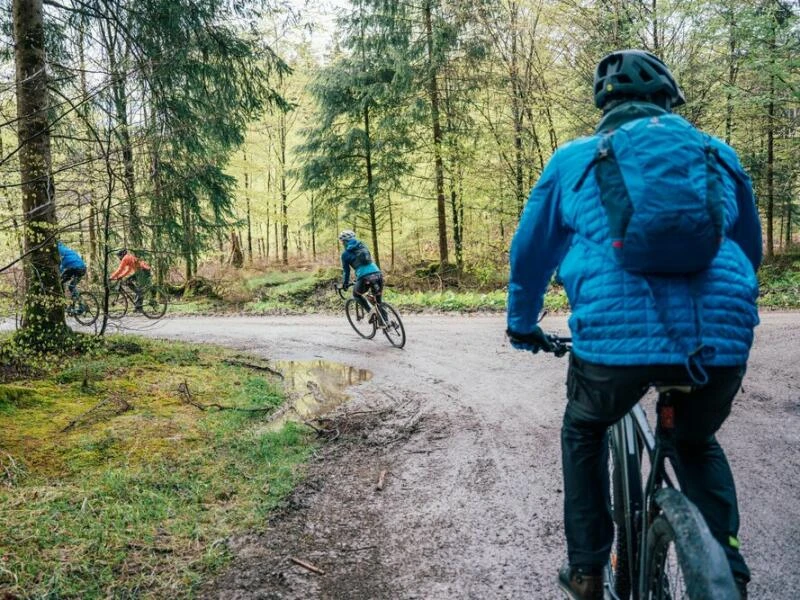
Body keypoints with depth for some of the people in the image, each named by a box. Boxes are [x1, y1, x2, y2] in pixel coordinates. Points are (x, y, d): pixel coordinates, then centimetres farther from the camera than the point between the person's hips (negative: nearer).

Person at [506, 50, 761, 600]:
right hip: (723, 337, 2)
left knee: (585, 433, 30)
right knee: (697, 443, 33)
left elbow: (529, 251, 23)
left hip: (614, 333, -2)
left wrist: (522, 324, 38)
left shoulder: (573, 159, 15)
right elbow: (750, 249, 32)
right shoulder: (719, 155, 20)